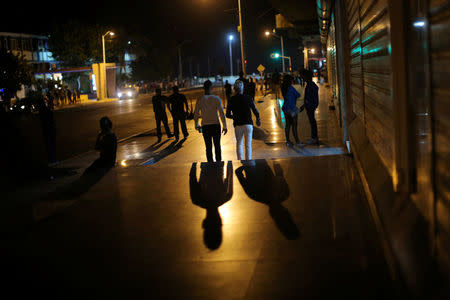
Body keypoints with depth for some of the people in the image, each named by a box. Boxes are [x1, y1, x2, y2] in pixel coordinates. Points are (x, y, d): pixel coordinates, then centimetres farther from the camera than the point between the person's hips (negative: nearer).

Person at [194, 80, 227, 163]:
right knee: (217, 146, 10)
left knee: (208, 147, 6)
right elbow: (222, 114, -8)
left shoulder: (200, 100, -3)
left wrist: (197, 125, 19)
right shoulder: (216, 99, -6)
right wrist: (225, 127, -2)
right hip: (216, 125, 0)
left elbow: (196, 115, 2)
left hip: (205, 126, 1)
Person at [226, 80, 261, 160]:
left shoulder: (231, 100, -1)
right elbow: (255, 111, -1)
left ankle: (240, 161, 4)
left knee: (239, 144, 15)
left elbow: (228, 115, 0)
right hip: (248, 124, -1)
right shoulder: (248, 98, -3)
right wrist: (258, 119, 17)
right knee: (248, 145, 3)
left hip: (238, 125, 1)